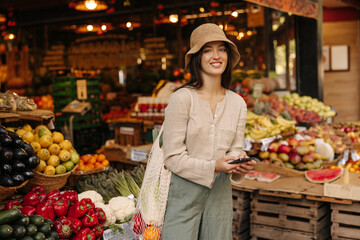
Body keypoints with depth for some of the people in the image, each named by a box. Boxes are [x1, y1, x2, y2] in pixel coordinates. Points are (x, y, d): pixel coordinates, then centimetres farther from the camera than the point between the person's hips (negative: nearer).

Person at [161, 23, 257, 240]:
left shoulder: (238, 103, 5)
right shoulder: (182, 98, -12)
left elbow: (235, 149, 9)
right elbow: (173, 157, -11)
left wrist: (241, 164, -13)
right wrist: (213, 166, -21)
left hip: (220, 192, 5)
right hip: (184, 191, -4)